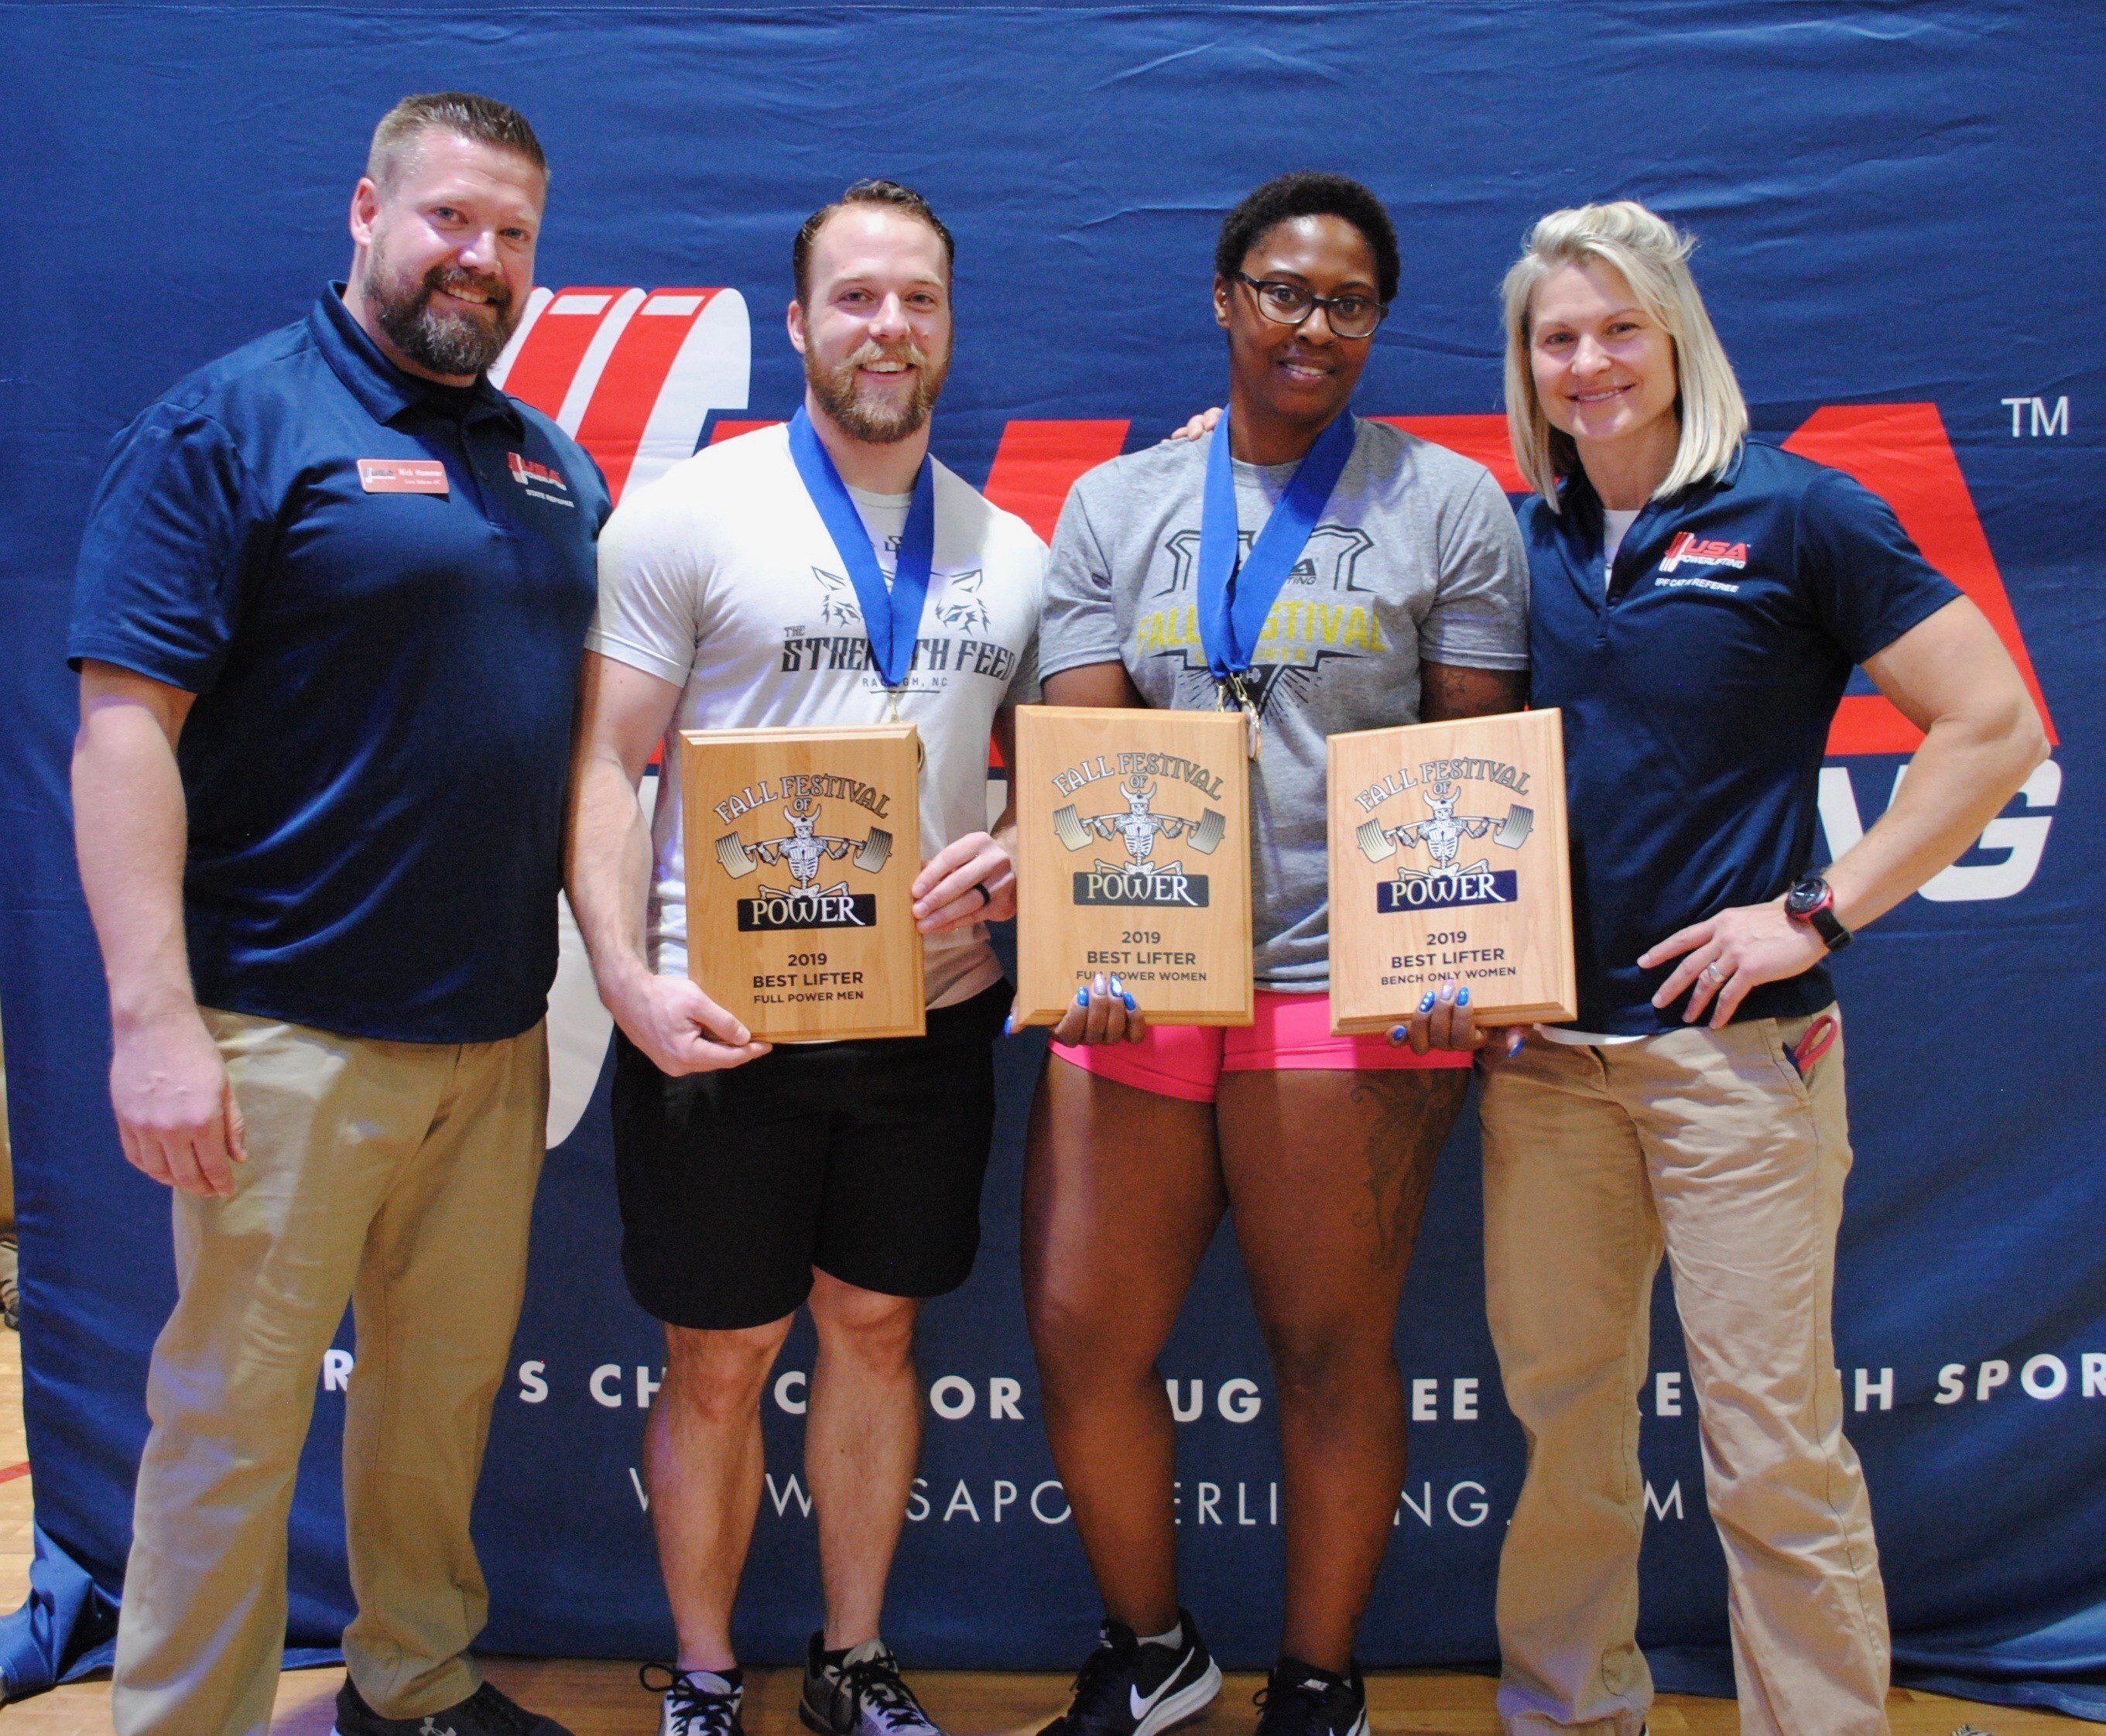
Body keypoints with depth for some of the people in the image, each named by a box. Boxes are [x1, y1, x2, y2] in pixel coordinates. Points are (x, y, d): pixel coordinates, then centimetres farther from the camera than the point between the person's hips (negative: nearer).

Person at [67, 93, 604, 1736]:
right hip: (291, 1036, -6)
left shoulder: (553, 462, 14)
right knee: (235, 1414, 6)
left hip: (495, 1032, 6)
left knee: (448, 1386, 17)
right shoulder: (228, 422, -6)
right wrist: (154, 1016, -19)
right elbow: (126, 729, -12)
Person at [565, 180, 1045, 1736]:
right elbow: (603, 768, -7)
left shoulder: (1011, 552, 9)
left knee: (875, 1324, 15)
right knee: (720, 1361, 7)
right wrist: (629, 978, -19)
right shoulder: (689, 514, -3)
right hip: (724, 1015, -3)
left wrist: (1014, 855, -8)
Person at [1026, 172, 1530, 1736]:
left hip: (1346, 989, -2)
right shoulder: (1114, 507, 13)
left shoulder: (1449, 505, 7)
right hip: (1140, 988, 3)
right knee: (1083, 1340, 5)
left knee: (1332, 1356, 5)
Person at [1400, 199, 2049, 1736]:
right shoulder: (1520, 543, 10)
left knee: (1773, 1447, 1)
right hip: (1544, 1044, 5)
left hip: (1734, 1040, -4)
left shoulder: (1789, 514, -3)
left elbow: (1996, 727, -6)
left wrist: (1817, 912, -10)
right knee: (1560, 1416, 14)